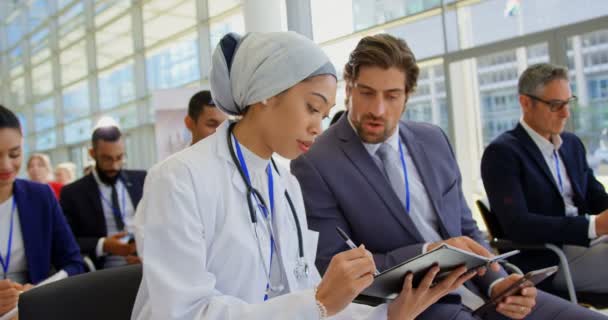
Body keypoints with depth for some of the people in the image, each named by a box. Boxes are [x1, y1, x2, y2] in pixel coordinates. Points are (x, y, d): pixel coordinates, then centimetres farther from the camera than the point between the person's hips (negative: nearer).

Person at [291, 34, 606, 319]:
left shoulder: (434, 140, 9)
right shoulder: (314, 165, -9)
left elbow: (466, 229, 14)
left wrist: (497, 282, -5)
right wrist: (428, 252, -19)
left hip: (475, 289, 6)